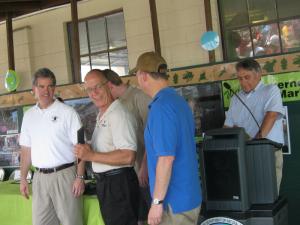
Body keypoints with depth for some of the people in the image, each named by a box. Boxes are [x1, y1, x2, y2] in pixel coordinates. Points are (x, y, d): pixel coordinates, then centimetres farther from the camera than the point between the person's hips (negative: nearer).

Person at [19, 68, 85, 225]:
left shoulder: (67, 112, -5)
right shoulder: (29, 115, 10)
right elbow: (26, 149, 14)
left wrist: (80, 177, -14)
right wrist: (23, 178, 10)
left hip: (64, 174, -4)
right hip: (39, 177, 5)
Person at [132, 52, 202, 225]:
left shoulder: (161, 106, -19)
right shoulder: (179, 101, 9)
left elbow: (166, 158, -23)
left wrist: (157, 201, -18)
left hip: (175, 200, -9)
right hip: (190, 195, 9)